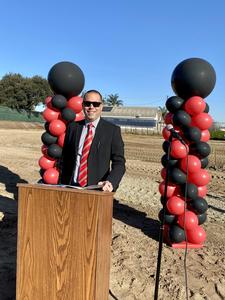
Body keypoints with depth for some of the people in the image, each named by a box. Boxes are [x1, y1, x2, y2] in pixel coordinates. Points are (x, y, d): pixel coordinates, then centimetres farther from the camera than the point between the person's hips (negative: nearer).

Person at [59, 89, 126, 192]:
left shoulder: (112, 130, -3)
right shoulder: (73, 127, 7)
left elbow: (119, 162, -6)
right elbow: (65, 159, 11)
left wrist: (111, 182, -24)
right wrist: (62, 186, 6)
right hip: (71, 187, 3)